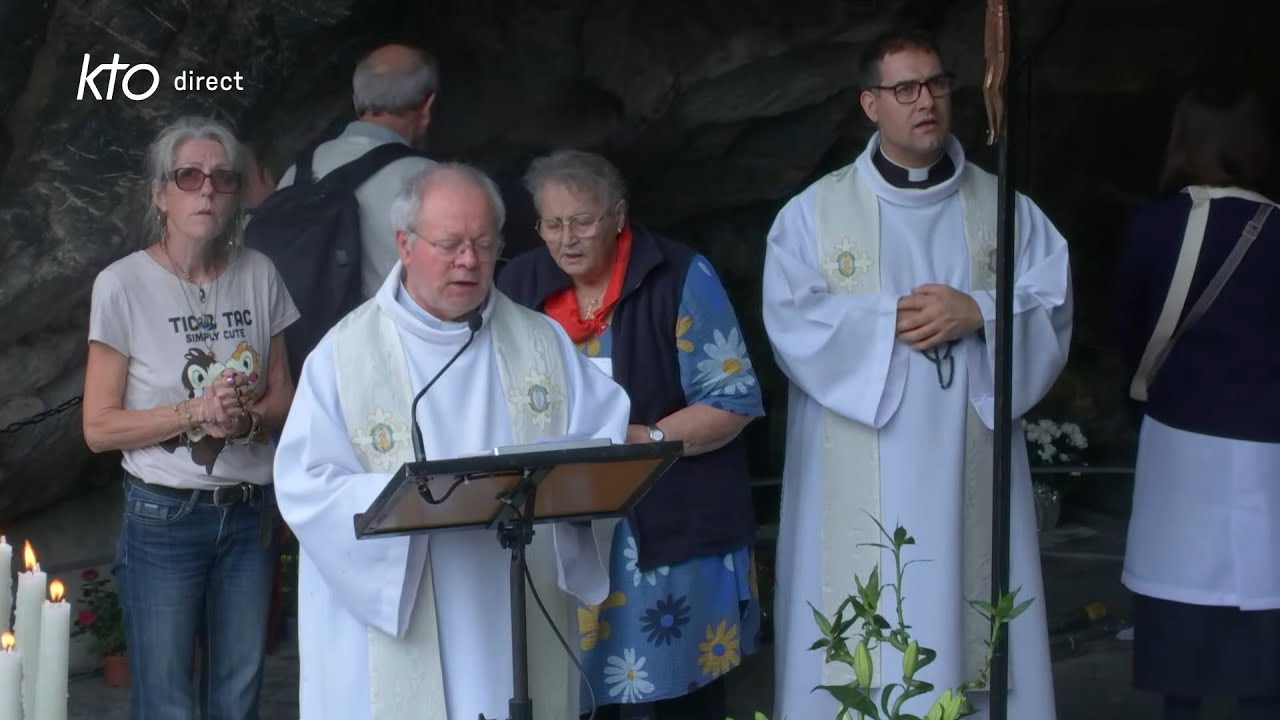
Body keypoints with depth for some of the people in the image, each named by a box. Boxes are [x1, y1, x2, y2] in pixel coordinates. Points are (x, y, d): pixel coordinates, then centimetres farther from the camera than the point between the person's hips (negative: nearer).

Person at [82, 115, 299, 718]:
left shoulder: (258, 275, 1)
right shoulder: (124, 284, -10)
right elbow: (99, 427, -9)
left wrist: (247, 418, -12)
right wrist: (196, 413, -19)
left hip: (250, 513, 4)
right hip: (164, 517, -3)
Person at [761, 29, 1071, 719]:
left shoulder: (1005, 209, 8)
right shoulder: (813, 212, 3)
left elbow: (1052, 306, 1)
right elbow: (792, 319, -7)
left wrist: (978, 312, -16)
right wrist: (893, 320, -14)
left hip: (969, 462, 2)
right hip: (862, 475, -2)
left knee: (966, 614, 4)